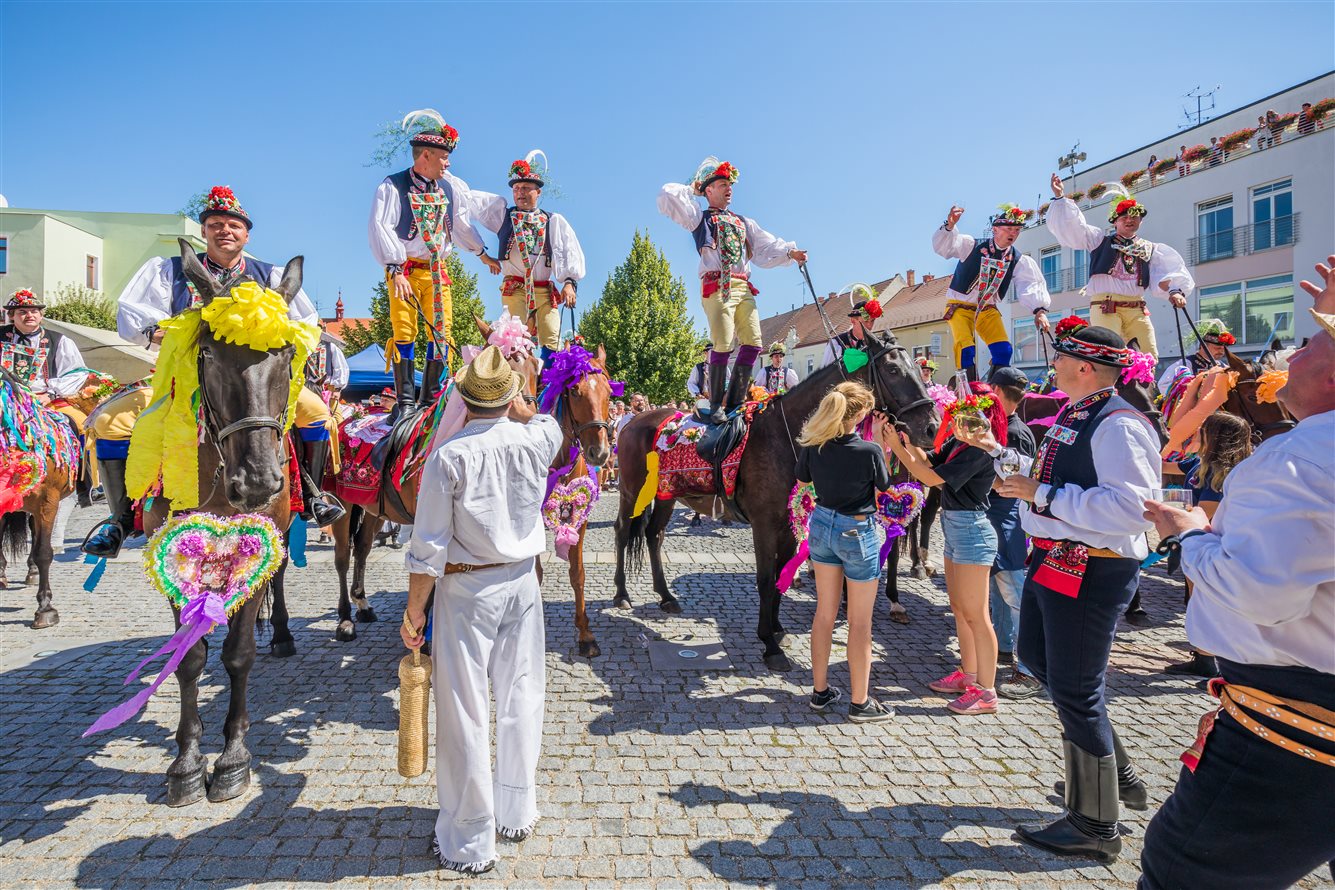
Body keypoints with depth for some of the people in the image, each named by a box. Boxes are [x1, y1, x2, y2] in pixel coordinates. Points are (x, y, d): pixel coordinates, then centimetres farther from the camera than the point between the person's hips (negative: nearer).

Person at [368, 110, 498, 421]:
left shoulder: (451, 186, 9)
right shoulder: (393, 186, -6)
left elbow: (461, 223, 23)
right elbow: (380, 228, -14)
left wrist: (483, 254, 28)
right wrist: (395, 271, -24)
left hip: (437, 271, 5)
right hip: (405, 270, -5)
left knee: (442, 333, 0)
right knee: (404, 332, -7)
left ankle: (432, 399, 8)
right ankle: (405, 401, -1)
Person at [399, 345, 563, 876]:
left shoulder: (449, 457, -16)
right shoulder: (535, 440, -5)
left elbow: (428, 550, -13)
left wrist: (413, 614, -4)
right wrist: (517, 402, 36)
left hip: (466, 590, -4)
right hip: (522, 582, 4)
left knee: (464, 712, 6)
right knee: (521, 698, 17)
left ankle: (468, 843, 19)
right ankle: (517, 812, 35)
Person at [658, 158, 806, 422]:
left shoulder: (743, 222, 29)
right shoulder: (700, 217, 15)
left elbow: (766, 247, 23)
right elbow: (668, 196, 5)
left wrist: (790, 252, 6)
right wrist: (692, 190, 20)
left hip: (743, 287, 6)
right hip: (717, 286, -5)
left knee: (753, 343, -5)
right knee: (723, 345, -16)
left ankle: (735, 403, 2)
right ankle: (716, 407, -7)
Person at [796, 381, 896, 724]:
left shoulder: (812, 445, -9)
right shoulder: (869, 451, -23)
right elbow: (884, 484, -4)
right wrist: (880, 443, 0)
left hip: (822, 525, 6)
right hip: (857, 532, -5)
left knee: (825, 613, 18)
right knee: (860, 621, 8)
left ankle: (820, 691, 29)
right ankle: (859, 702, 19)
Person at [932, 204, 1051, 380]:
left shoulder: (1018, 260, 0)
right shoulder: (971, 246, -11)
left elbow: (1031, 285, -10)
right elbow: (943, 247, -22)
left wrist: (1039, 310, -28)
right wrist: (949, 226, -43)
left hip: (988, 309, 4)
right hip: (960, 306, -4)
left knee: (1003, 349, -9)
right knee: (966, 349, -22)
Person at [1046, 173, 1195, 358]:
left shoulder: (1150, 249, 19)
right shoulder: (1100, 240, 14)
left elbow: (1170, 269, 7)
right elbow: (1072, 225, 6)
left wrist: (1176, 290, -14)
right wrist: (1060, 197, -3)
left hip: (1137, 309, 4)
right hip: (1105, 306, -4)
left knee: (1149, 358, -1)